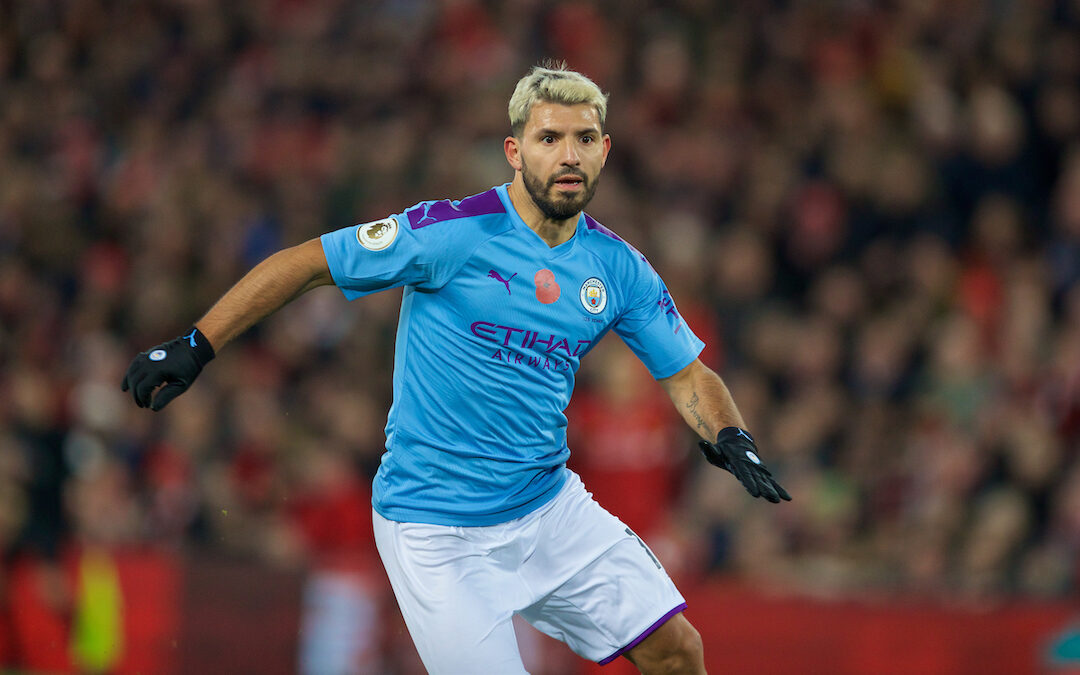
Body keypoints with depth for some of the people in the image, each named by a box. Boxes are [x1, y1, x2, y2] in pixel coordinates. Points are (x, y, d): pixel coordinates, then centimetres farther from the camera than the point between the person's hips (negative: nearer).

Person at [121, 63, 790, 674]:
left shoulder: (619, 268, 2)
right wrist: (197, 346, -12)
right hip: (439, 535, -5)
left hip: (552, 510, 6)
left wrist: (728, 435, -12)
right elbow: (305, 264, -10)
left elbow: (687, 373, 10)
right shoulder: (455, 232, -15)